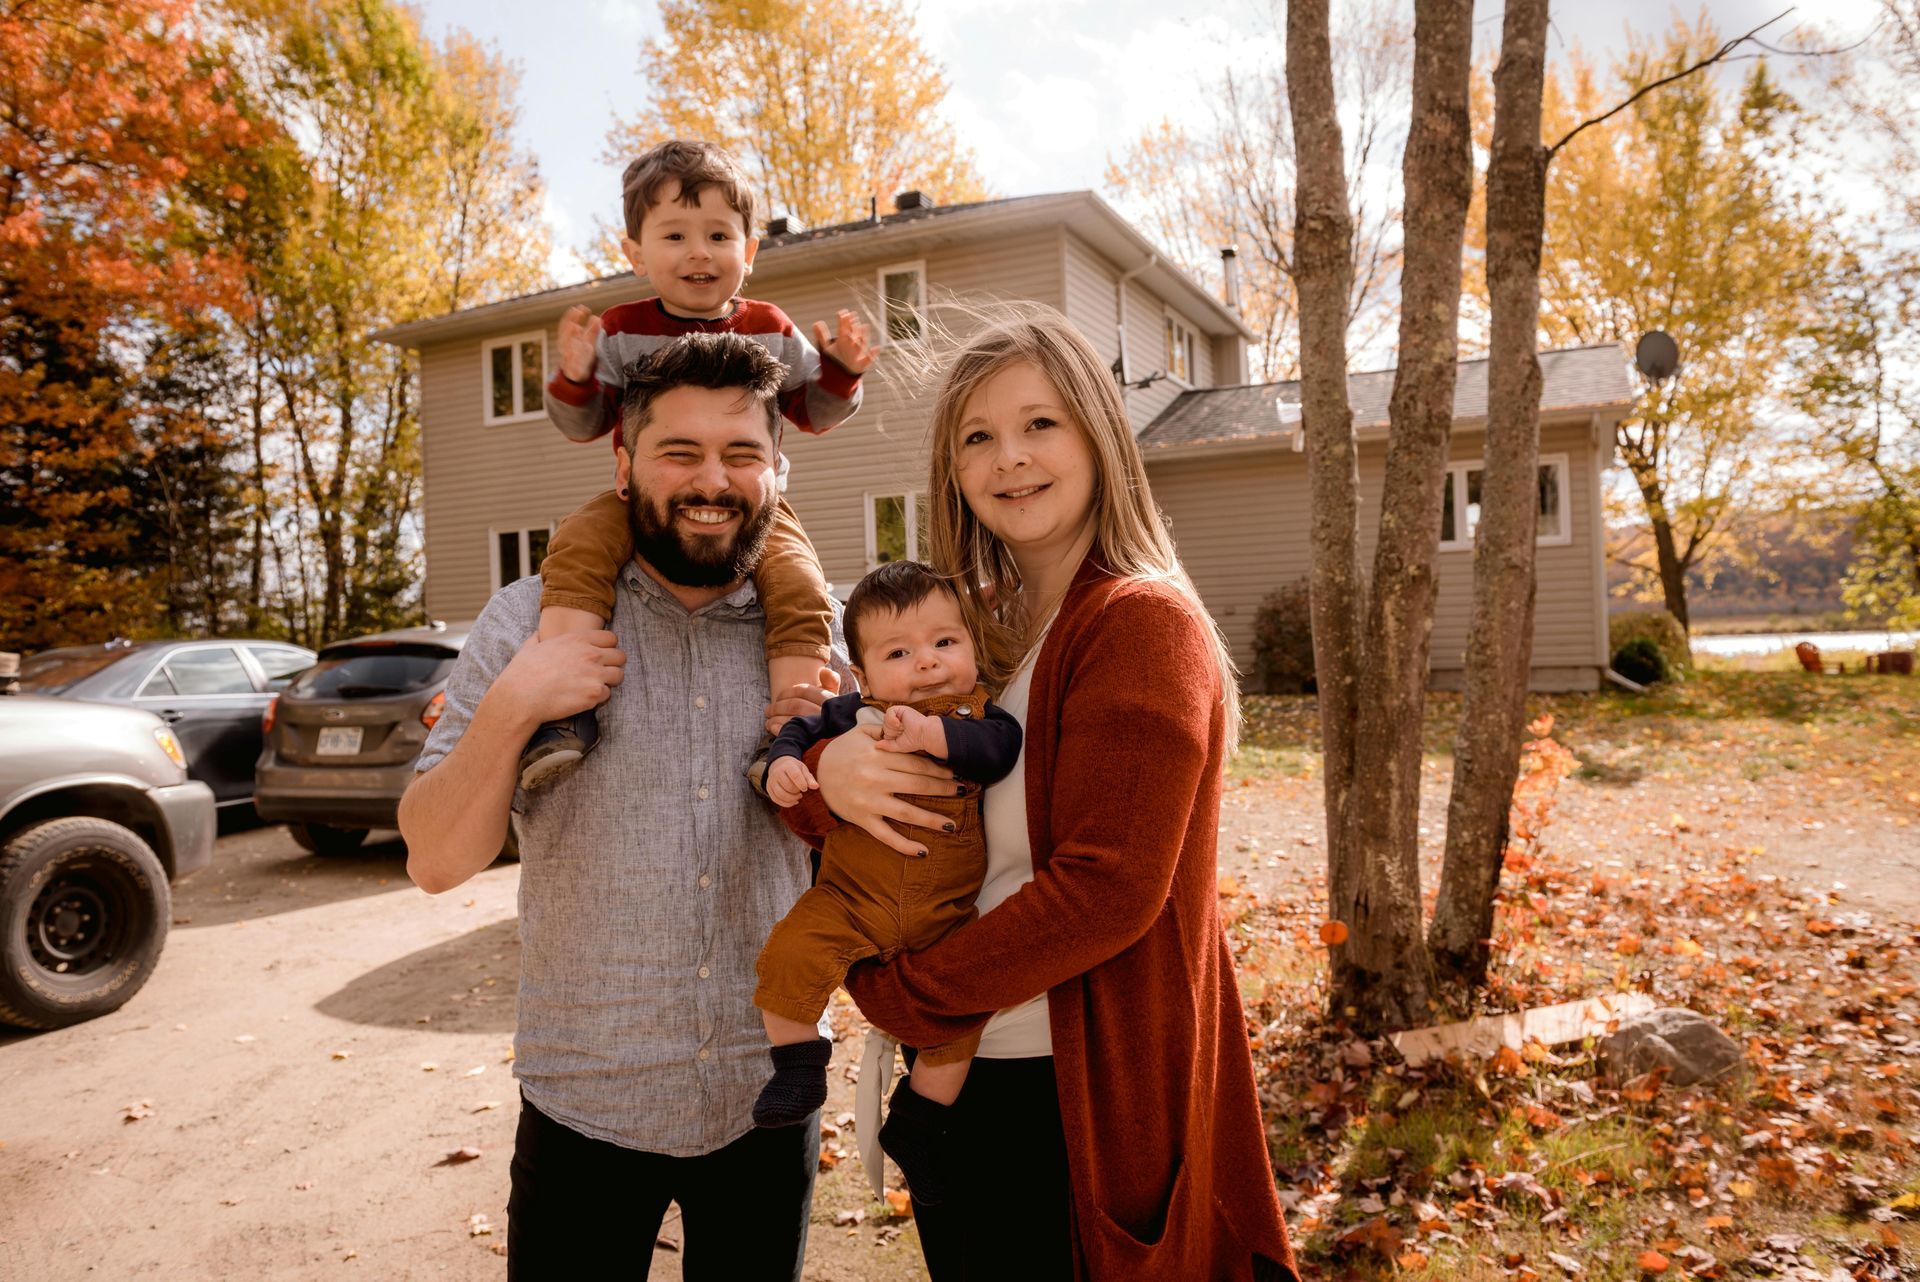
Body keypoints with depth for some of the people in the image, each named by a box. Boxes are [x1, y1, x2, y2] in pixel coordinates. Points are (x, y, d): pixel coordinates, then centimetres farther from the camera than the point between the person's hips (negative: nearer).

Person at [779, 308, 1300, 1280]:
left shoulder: (1143, 624, -16)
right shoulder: (969, 626, 6)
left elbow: (1108, 886, -23)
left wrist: (902, 993, -15)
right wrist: (825, 775, -17)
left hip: (1084, 1095, -7)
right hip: (956, 1074, 7)